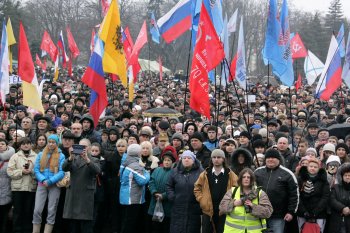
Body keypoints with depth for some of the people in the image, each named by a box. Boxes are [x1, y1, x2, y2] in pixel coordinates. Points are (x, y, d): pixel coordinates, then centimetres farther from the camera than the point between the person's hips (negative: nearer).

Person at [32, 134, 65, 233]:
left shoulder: (61, 156, 2)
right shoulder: (41, 154, 10)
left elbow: (62, 172, -6)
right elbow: (36, 169, 5)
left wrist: (49, 181, -15)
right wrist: (43, 180, -12)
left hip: (55, 185, -1)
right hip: (42, 184, 2)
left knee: (51, 211, -1)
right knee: (37, 210, -6)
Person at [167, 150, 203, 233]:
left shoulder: (200, 172, -1)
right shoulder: (176, 171, 9)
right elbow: (169, 186, 18)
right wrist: (172, 197, 5)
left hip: (194, 210, -2)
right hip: (178, 209, 2)